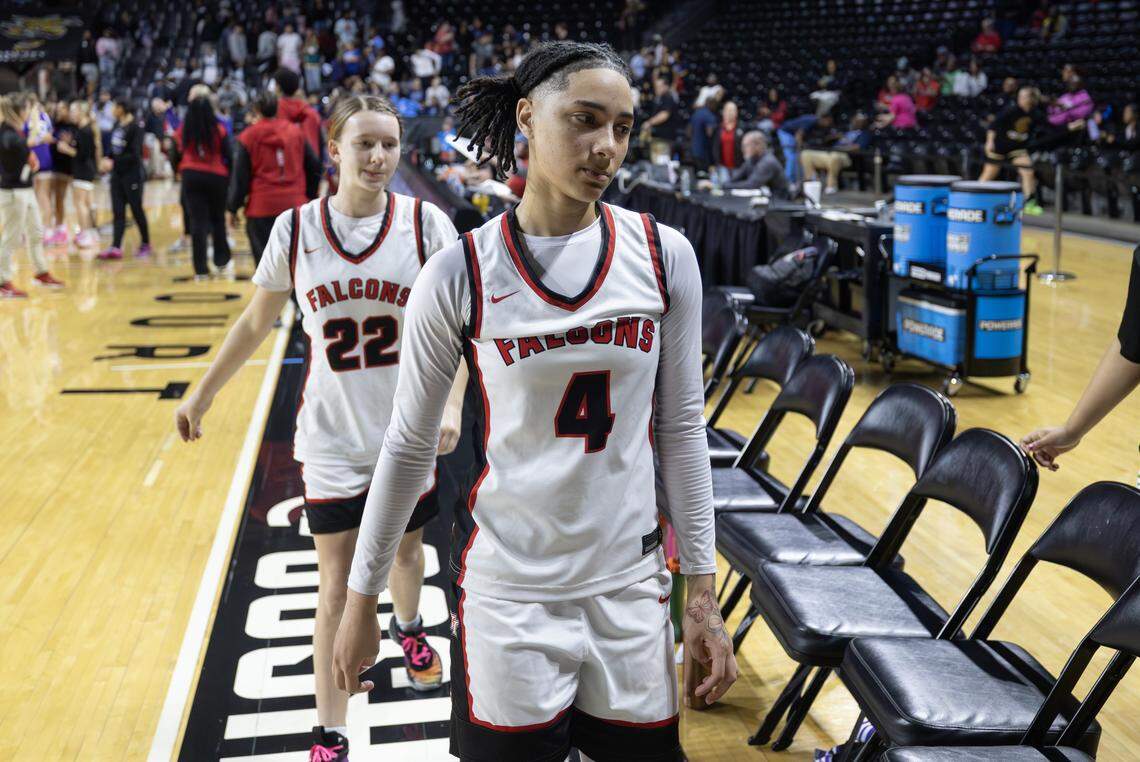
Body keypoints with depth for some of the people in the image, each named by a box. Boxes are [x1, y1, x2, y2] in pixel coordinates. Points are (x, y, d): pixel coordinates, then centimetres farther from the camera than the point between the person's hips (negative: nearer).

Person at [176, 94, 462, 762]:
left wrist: (451, 405, -22)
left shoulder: (425, 223, -9)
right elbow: (257, 322, 7)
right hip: (334, 439, -1)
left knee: (406, 551, 23)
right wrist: (203, 395, 13)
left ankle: (409, 628, 57)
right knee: (337, 591, 2)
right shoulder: (296, 229, -7)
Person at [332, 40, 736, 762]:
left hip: (631, 590, 2)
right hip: (506, 593, -2)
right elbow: (409, 445, 0)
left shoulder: (665, 255, -3)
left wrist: (703, 593, 4)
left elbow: (681, 428, 4)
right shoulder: (459, 275, -9)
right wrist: (361, 601, 5)